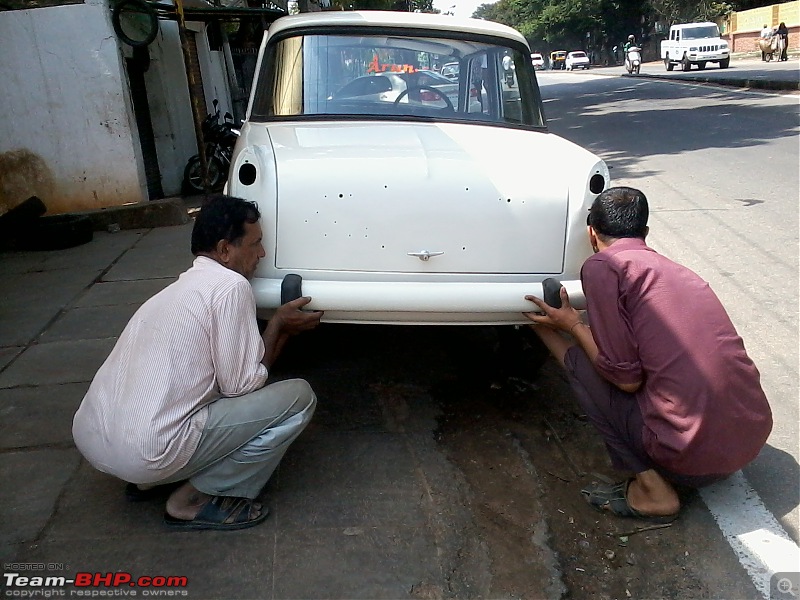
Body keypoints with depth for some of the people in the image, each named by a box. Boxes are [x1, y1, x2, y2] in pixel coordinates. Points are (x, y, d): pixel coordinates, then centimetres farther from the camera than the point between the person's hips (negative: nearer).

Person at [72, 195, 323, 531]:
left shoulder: (179, 288, 17)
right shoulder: (230, 285, -10)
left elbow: (227, 378, 23)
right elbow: (241, 386, -8)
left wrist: (283, 328, 20)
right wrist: (277, 324, 4)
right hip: (144, 453, -9)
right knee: (298, 397, -4)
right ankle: (193, 500, 2)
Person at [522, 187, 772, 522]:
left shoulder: (601, 266, -6)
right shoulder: (676, 270, 16)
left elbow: (626, 378, -10)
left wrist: (572, 325, 7)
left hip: (692, 455, -8)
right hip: (755, 437, 8)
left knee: (578, 361, 9)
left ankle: (653, 489, 5)